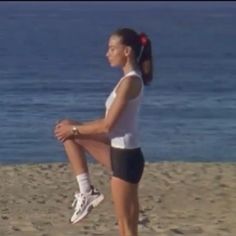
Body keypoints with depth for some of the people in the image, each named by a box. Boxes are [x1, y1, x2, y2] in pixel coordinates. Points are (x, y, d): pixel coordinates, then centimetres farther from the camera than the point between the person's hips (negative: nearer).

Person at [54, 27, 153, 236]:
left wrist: (74, 129, -6)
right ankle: (87, 192, 12)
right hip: (119, 153, 10)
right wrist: (74, 128, 9)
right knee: (69, 135, 15)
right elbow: (110, 122, 16)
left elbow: (107, 126, -20)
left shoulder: (130, 81, -18)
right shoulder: (130, 80, 12)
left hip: (126, 157, -10)